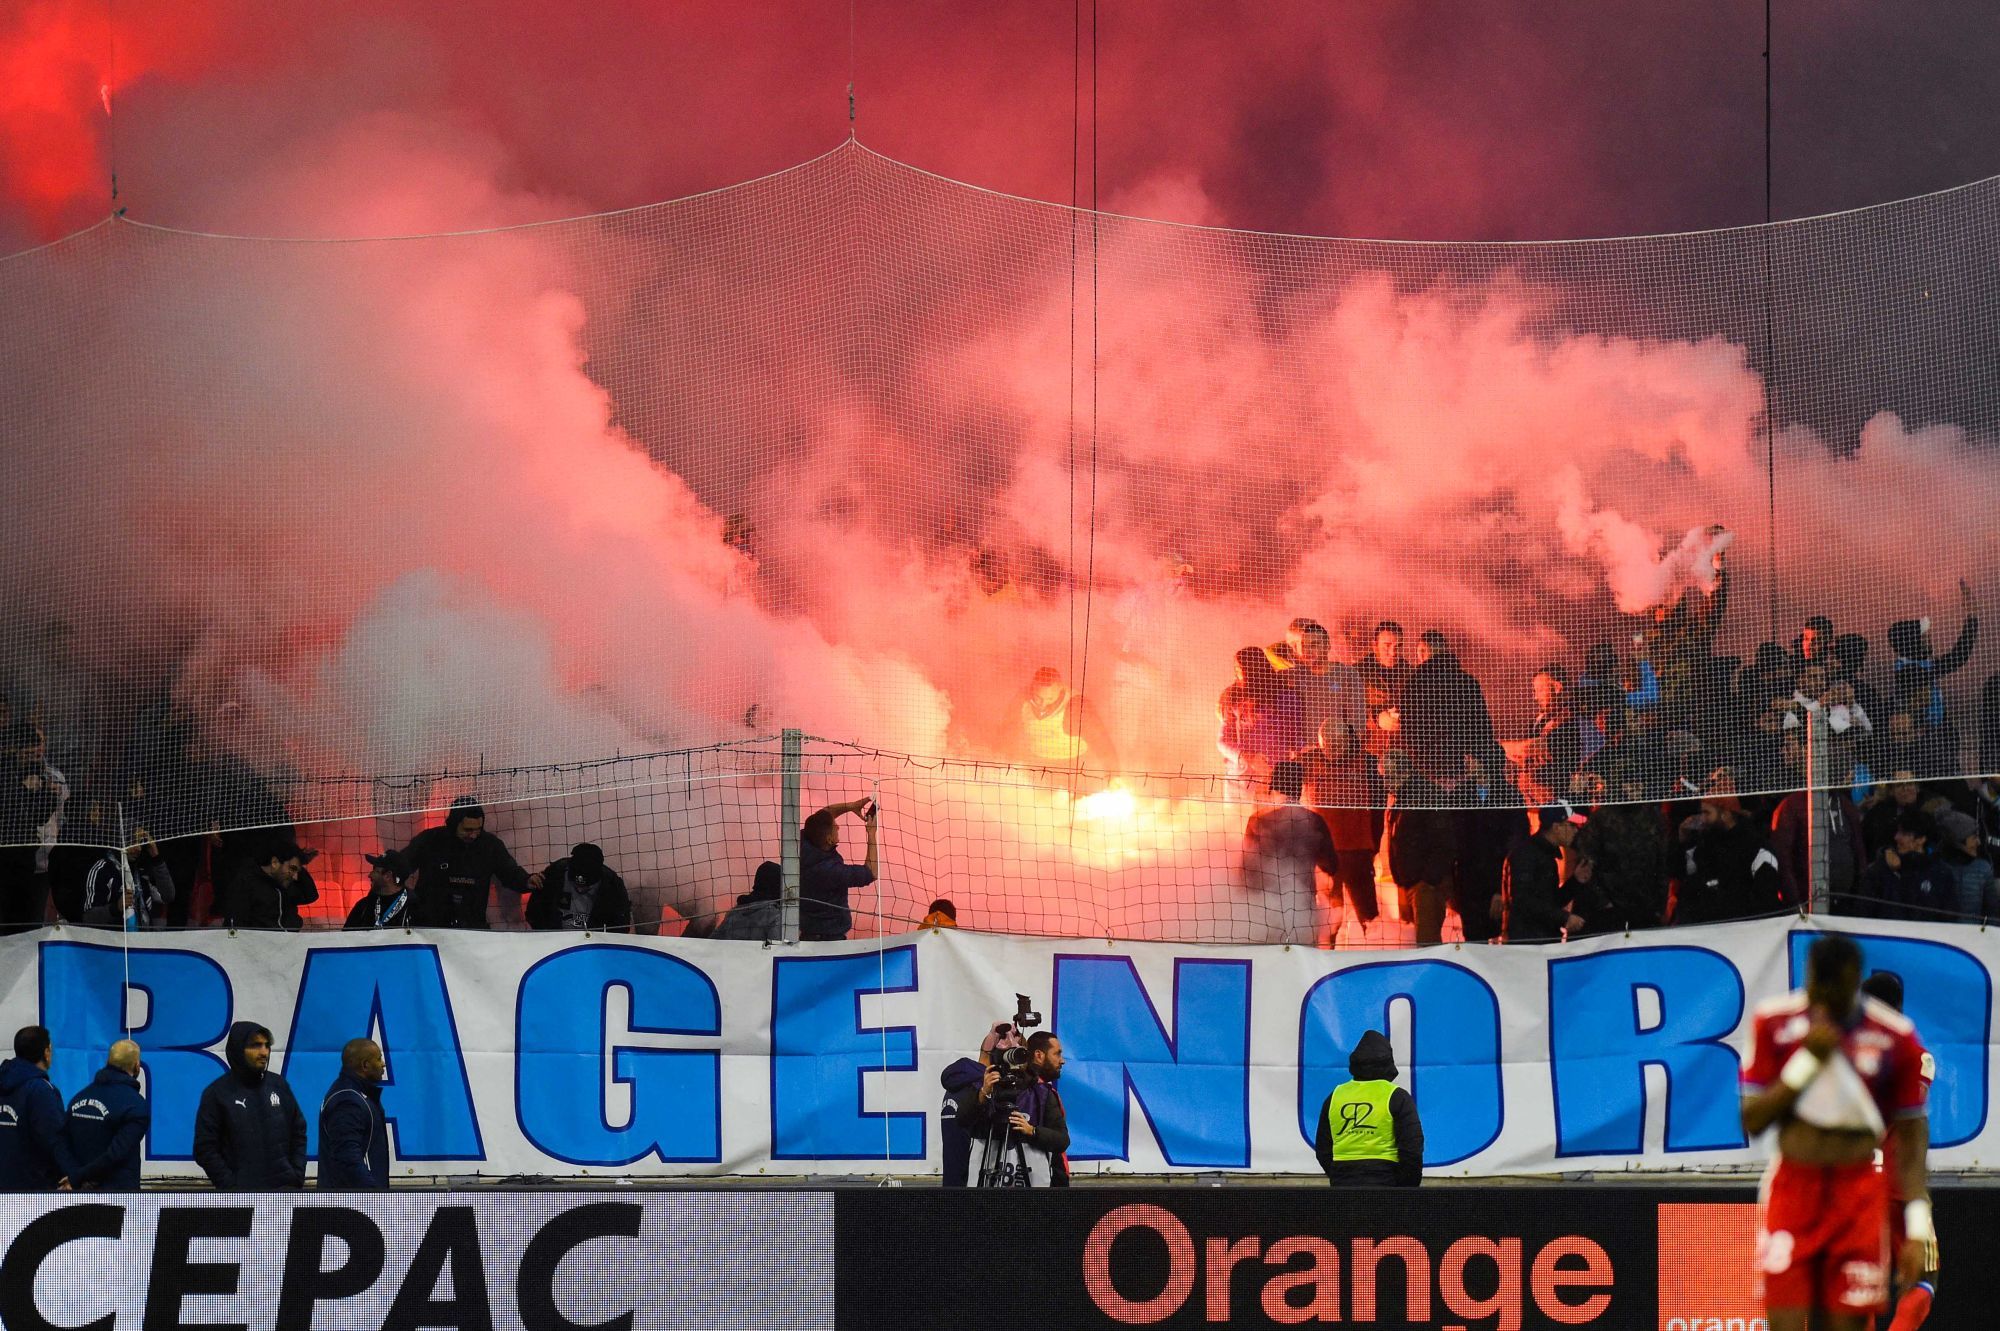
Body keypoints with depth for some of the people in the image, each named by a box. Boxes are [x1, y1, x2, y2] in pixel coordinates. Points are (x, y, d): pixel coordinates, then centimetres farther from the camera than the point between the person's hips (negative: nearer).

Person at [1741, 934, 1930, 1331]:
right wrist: (1808, 1059, -12)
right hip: (1792, 1190, 0)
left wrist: (1917, 1227, -3)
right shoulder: (1775, 1022, 0)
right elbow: (1751, 1121, -1)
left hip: (1858, 1194, 0)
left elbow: (1910, 1136, 3)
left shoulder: (1896, 1036, -2)